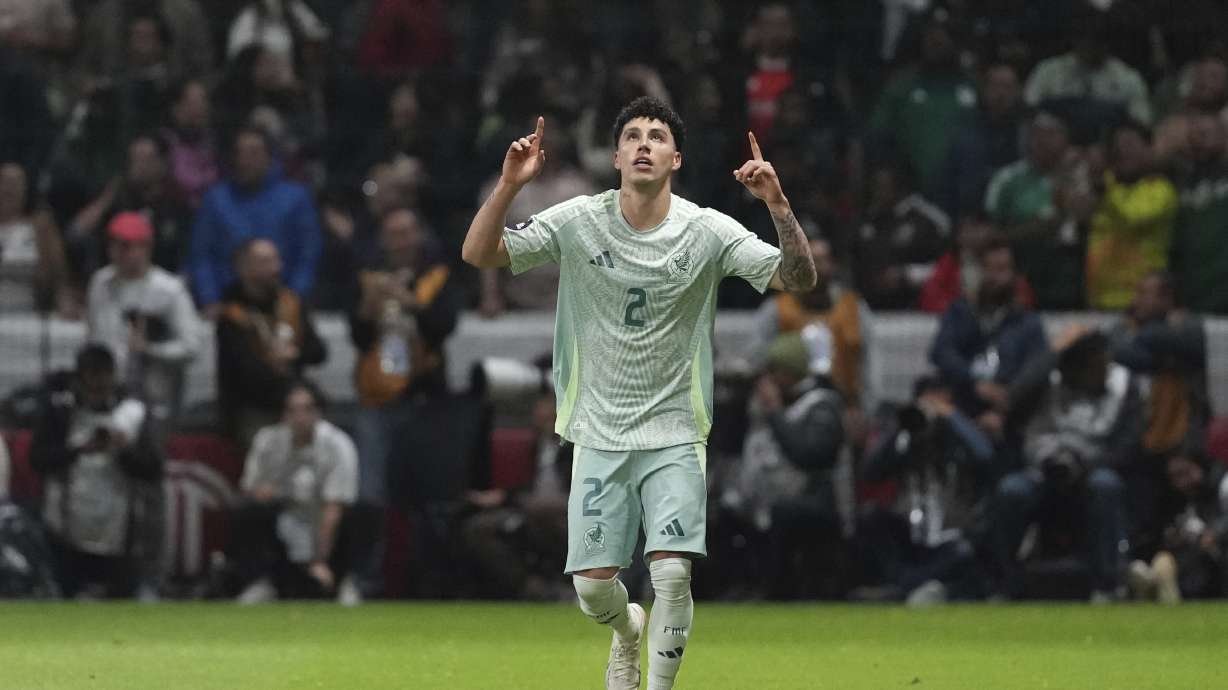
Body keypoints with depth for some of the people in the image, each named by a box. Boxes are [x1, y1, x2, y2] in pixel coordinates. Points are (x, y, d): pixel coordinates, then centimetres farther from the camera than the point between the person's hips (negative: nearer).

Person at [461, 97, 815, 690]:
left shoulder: (707, 231, -6)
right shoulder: (578, 221, -4)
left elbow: (799, 278, -12)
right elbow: (478, 254, -8)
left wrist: (778, 206, -27)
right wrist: (509, 186, -24)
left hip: (674, 434, -1)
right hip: (599, 434, 1)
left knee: (673, 573, -17)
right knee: (592, 586, 0)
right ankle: (628, 629, 36)